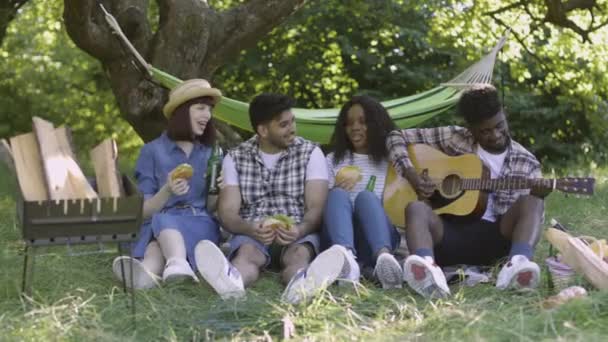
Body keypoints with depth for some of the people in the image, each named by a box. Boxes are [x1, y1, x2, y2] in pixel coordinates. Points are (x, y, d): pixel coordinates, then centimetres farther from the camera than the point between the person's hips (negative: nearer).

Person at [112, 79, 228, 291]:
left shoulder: (212, 154, 16)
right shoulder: (152, 151, 7)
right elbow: (144, 211, 2)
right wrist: (167, 191, -17)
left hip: (200, 226, 0)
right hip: (159, 225, 0)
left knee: (164, 222, -36)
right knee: (162, 221, -39)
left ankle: (148, 271, -68)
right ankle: (179, 266, -72)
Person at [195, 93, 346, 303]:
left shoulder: (310, 153, 3)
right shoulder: (236, 158, 6)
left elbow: (316, 208, -6)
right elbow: (228, 213, -3)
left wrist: (299, 230, -29)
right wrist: (250, 229, -26)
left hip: (297, 233, 0)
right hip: (252, 233, 0)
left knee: (300, 254, -35)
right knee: (246, 253, -34)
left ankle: (301, 283, -71)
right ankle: (231, 279, -70)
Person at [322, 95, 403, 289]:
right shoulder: (334, 160, 23)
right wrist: (336, 191, -6)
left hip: (382, 237, -1)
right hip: (338, 241, 1)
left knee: (366, 196, -30)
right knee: (338, 194, -29)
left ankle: (384, 257, -63)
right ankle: (345, 257, -63)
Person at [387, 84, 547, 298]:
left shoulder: (526, 164, 9)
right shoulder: (454, 139, 8)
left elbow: (529, 215, 7)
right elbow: (396, 138, 11)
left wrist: (538, 197, -15)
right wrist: (410, 174, -6)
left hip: (493, 238, 0)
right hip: (448, 231, 0)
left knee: (531, 202, -26)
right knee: (416, 208, -32)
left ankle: (517, 265, -55)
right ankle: (429, 270, -63)